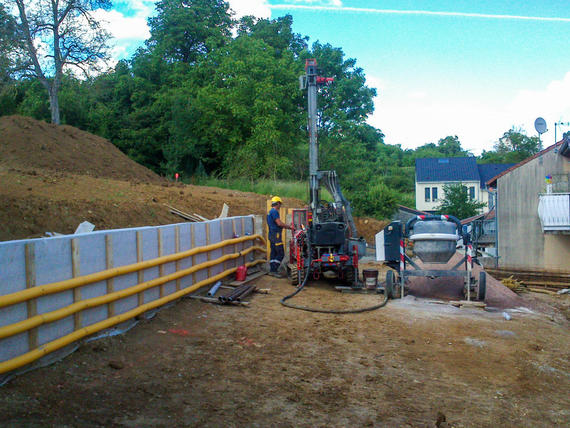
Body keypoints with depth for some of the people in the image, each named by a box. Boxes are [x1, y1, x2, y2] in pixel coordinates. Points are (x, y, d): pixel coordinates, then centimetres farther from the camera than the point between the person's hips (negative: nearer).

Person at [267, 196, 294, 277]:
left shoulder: (270, 212, 18)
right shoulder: (274, 211, -13)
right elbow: (279, 223, -21)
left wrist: (287, 227, 22)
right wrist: (289, 227, -10)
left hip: (271, 235, 10)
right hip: (276, 235, -10)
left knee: (273, 253, 11)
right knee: (281, 253, -8)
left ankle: (272, 270, 13)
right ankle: (274, 270, -9)